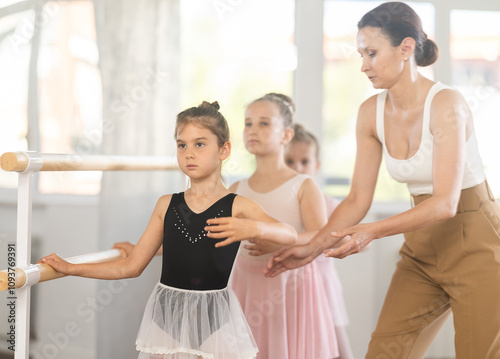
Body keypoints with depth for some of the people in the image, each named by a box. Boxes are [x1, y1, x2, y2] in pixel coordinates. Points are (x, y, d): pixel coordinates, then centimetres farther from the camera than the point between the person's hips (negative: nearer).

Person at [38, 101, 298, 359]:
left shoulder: (238, 207, -3)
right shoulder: (167, 205, 7)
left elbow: (289, 235, -18)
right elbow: (132, 266, 11)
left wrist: (253, 228, -37)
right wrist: (70, 269, 10)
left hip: (214, 319, -3)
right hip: (167, 318, 3)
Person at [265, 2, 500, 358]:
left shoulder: (445, 104, -20)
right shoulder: (371, 113, -2)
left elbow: (446, 202, -26)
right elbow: (358, 199, 1)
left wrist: (373, 232, -37)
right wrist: (312, 248, -10)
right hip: (422, 248, 6)